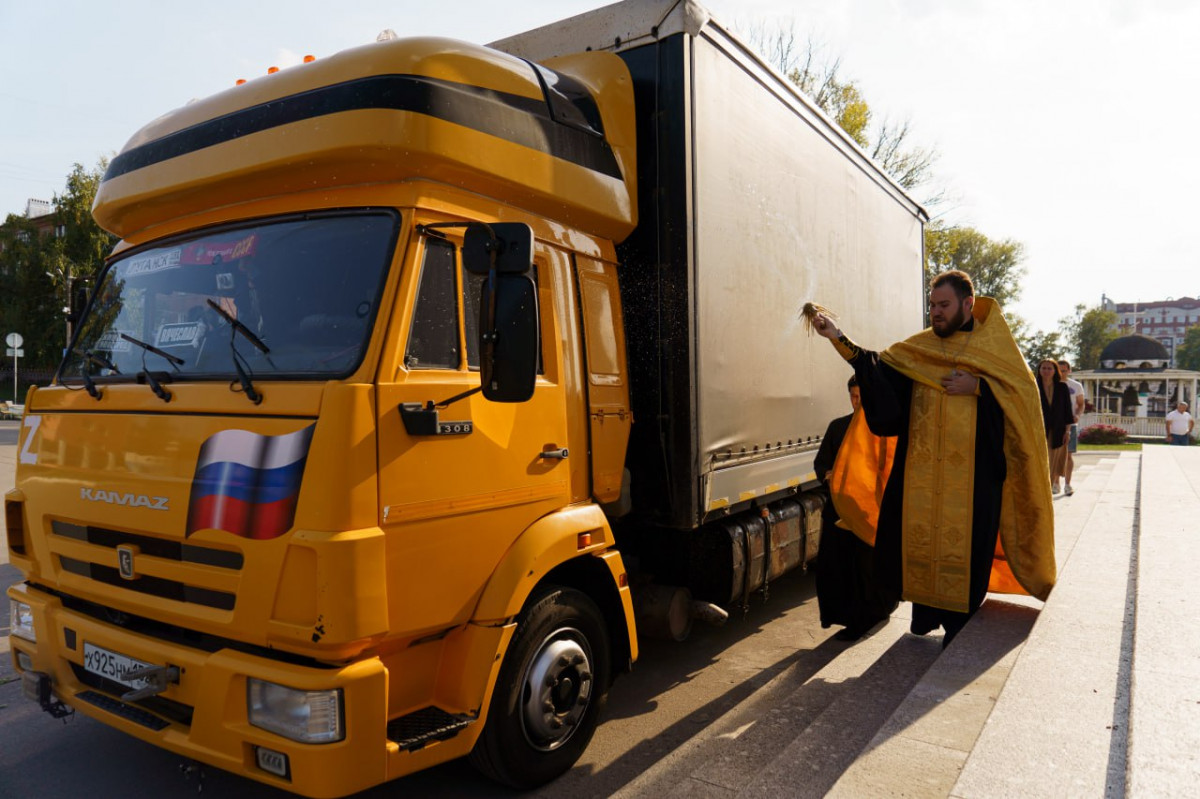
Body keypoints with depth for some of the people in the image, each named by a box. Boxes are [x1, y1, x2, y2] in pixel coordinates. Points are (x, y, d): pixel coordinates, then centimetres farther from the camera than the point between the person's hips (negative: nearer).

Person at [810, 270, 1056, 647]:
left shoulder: (994, 345, 3)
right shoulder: (918, 348, 10)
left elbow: (1025, 390, -3)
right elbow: (878, 367, -1)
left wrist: (978, 386, -15)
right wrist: (839, 338, -12)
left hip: (972, 473, -3)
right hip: (921, 471, 3)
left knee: (965, 543, 1)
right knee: (919, 534, 7)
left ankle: (960, 624, 17)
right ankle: (926, 612, 25)